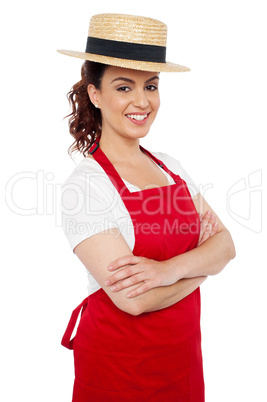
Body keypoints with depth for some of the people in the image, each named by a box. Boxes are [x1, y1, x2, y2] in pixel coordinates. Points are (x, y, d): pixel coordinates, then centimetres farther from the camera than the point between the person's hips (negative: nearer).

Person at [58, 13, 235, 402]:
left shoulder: (171, 167, 2)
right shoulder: (84, 184, -18)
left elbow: (226, 244, -5)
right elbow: (134, 299, -24)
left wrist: (170, 268, -24)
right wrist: (202, 260, -10)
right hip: (119, 361, -5)